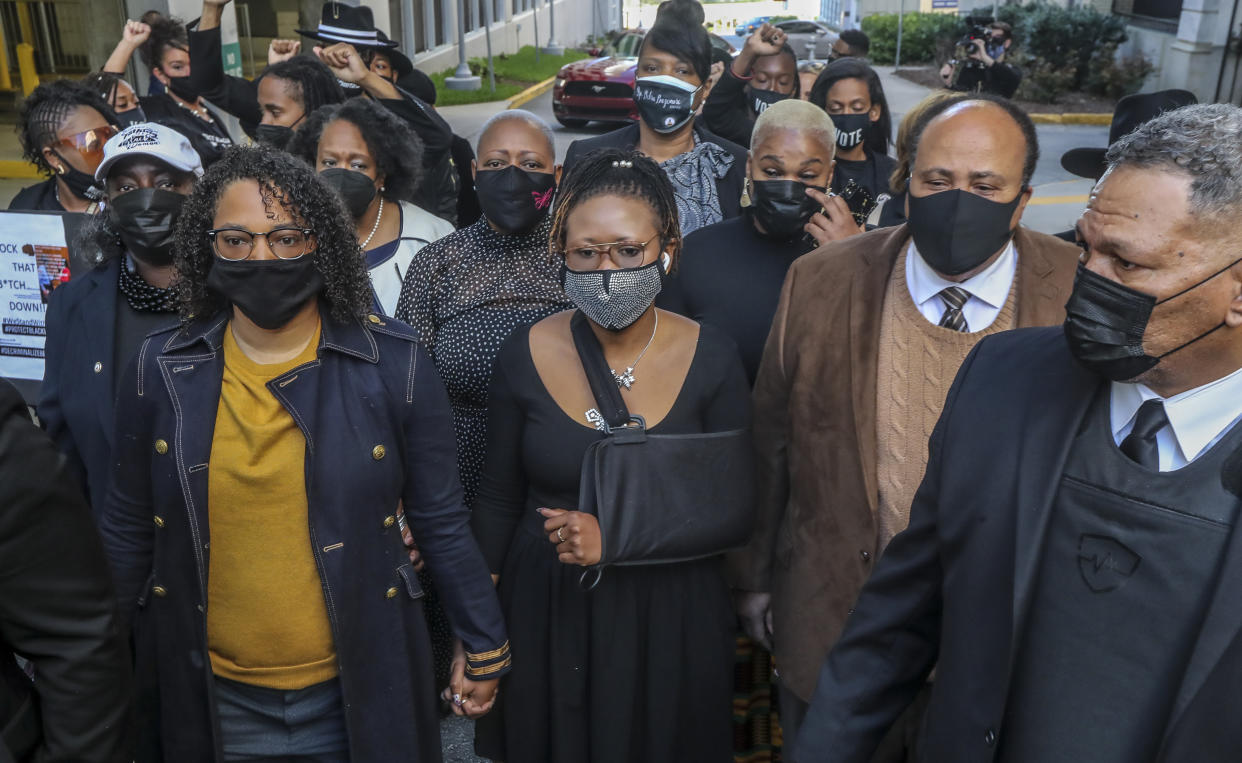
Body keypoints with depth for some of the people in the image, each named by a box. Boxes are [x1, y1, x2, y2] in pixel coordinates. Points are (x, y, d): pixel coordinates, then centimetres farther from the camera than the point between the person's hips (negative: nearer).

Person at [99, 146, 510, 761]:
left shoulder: (393, 363, -11)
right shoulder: (160, 369, -5)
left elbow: (438, 520, -4)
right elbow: (129, 531, 6)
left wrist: (484, 644, 1)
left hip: (360, 689, -1)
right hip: (214, 700, 2)